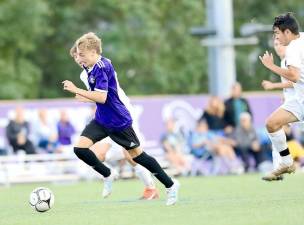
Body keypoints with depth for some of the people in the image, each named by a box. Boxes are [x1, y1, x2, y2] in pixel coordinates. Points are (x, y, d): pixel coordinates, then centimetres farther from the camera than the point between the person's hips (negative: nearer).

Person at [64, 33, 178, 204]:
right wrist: (86, 97, 15)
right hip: (101, 120, 8)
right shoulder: (92, 67, 5)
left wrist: (76, 90, -29)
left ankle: (171, 185, 18)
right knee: (80, 148, -8)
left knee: (136, 154, 3)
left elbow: (102, 98, -31)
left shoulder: (102, 68, -23)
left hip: (118, 121, -8)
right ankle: (108, 176, 12)